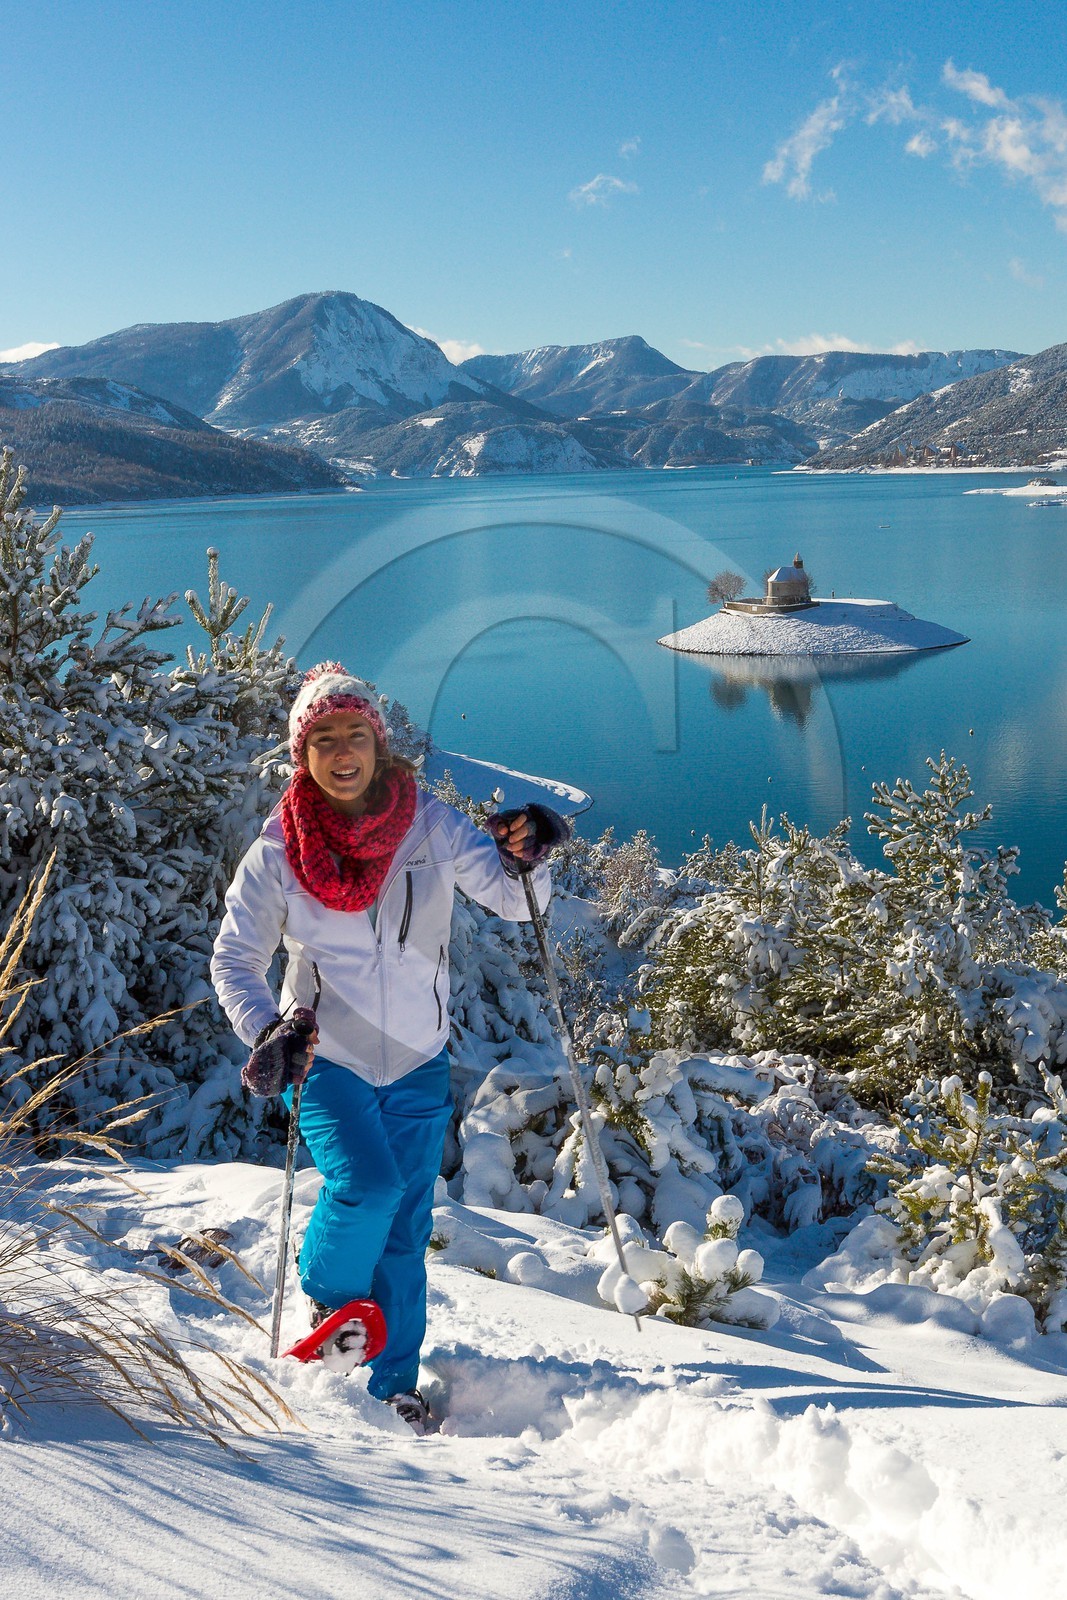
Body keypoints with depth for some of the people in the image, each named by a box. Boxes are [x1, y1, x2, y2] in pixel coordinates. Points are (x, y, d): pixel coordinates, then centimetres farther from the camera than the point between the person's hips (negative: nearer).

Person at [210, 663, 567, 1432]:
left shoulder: (429, 822, -6)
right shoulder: (278, 850, -6)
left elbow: (512, 900, -6)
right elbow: (234, 960, -2)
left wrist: (525, 859, -29)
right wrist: (268, 1031, -20)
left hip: (418, 1064, 2)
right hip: (326, 1059, -1)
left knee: (405, 1232, 6)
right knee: (367, 1186, -21)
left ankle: (393, 1385, 23)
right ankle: (331, 1293, 11)